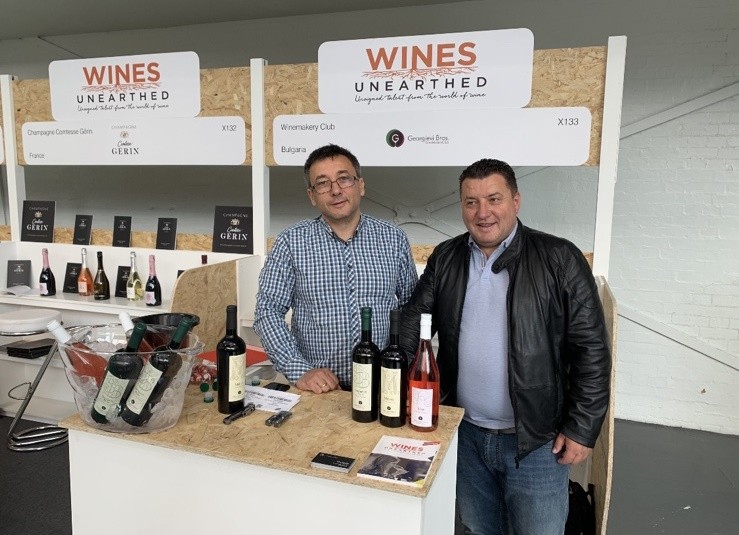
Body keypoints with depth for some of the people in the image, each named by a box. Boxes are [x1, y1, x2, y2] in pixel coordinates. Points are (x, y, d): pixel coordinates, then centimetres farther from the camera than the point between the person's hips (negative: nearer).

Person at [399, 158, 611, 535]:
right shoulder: (445, 258, 1)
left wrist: (581, 430, -9)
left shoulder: (559, 260, -11)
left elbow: (591, 350, -9)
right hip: (465, 434, 4)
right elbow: (413, 325, 3)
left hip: (537, 442, -3)